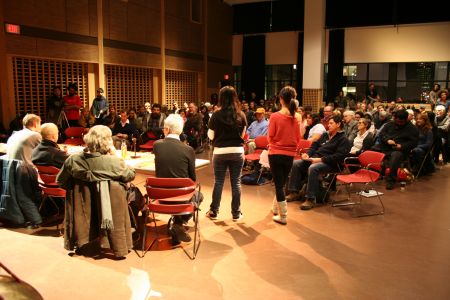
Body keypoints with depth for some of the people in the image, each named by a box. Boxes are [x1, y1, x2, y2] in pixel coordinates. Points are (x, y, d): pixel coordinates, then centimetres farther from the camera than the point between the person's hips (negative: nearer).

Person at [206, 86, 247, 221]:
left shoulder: (216, 115, -9)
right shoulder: (241, 115, -3)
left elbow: (210, 136, -3)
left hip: (220, 152, -1)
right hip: (237, 152, 1)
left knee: (218, 182, 8)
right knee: (236, 182, 8)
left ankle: (214, 212, 18)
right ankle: (236, 213, 16)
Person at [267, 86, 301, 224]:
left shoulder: (275, 116, -14)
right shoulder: (297, 117, -4)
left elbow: (270, 137, -7)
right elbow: (298, 138, 3)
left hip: (276, 153, -4)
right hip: (290, 154, 4)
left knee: (279, 184, 3)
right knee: (281, 182, 20)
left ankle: (283, 216, 6)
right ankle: (275, 208, 38)